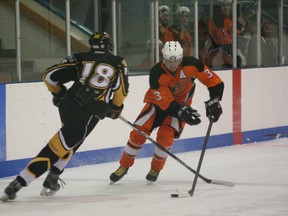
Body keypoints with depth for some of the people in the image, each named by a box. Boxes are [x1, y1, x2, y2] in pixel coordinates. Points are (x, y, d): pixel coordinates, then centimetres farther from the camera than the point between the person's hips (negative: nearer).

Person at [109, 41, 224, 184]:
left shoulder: (190, 65, -27)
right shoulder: (156, 73, -30)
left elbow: (213, 81, -20)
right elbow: (164, 101, -31)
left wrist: (214, 101, -29)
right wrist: (181, 113, -43)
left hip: (181, 102, 0)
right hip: (158, 101, 0)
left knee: (166, 135, -18)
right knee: (138, 134, -9)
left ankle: (156, 169, 6)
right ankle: (124, 166, 13)